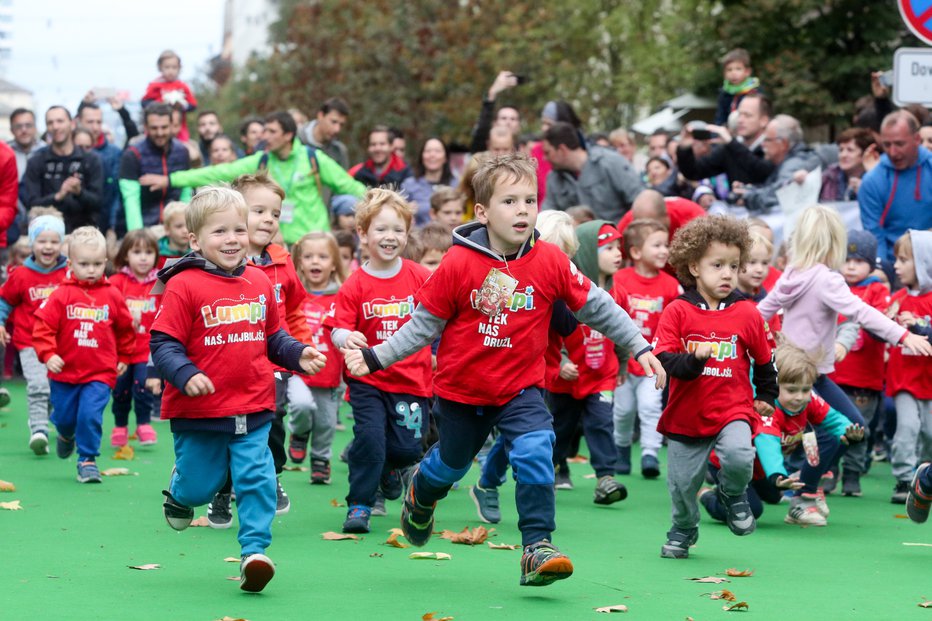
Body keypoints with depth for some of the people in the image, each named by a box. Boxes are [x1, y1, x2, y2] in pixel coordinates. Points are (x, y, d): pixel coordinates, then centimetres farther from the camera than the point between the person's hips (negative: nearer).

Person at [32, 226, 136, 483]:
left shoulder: (112, 296, -1)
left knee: (90, 414, -15)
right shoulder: (61, 295, -8)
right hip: (65, 372, 1)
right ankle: (67, 435, 49)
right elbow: (44, 325, -9)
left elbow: (125, 328, 13)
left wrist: (124, 357, 19)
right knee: (64, 417, 13)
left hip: (100, 373, -1)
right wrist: (48, 354, -20)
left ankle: (88, 459, 0)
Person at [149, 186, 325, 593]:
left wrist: (298, 354, 1)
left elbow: (273, 337, 19)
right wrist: (185, 375, -29)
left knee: (257, 479, -9)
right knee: (200, 487, 11)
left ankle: (254, 550, -4)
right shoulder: (183, 286, -12)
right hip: (199, 412, -3)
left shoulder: (259, 283, 7)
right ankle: (179, 491, 45)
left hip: (253, 411, 3)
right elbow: (163, 344, -13)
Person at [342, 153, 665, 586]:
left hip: (520, 388, 1)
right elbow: (424, 325, -8)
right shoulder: (458, 265, -17)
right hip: (461, 388, 0)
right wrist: (375, 358, -14)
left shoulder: (550, 262, -12)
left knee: (535, 452, -22)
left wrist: (639, 348, 0)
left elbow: (595, 306, -1)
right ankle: (421, 493, 54)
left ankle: (537, 546, -15)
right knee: (452, 463, 19)